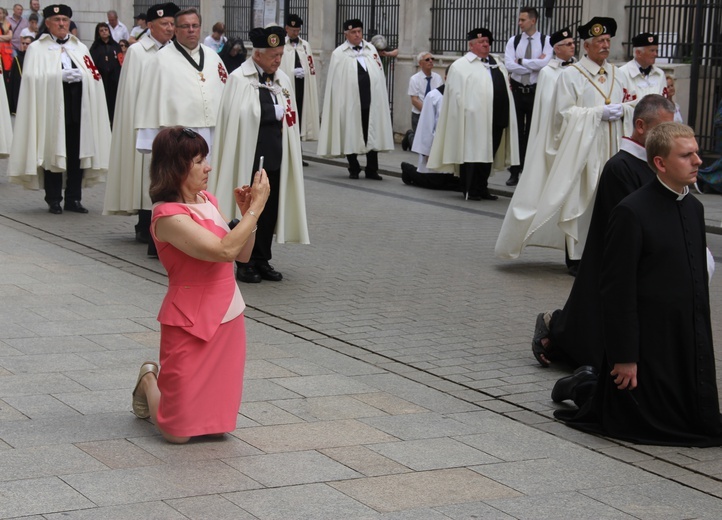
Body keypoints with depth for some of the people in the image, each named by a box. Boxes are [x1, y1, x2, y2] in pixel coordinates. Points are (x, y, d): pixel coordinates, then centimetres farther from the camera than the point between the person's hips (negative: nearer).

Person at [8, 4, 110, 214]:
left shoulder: (80, 48, 16)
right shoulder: (37, 48, 4)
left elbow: (93, 77, 11)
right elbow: (33, 77, -8)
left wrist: (81, 76, -10)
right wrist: (60, 76, -16)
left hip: (77, 106, 4)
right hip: (51, 105, -3)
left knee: (77, 152, 2)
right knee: (54, 151, -2)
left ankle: (73, 198, 10)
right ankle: (53, 200, 5)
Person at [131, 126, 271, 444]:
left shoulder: (208, 201, 7)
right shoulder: (168, 215, -19)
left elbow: (242, 254, 11)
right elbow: (223, 251, -28)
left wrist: (246, 213, -4)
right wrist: (254, 209, -21)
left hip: (228, 319, 8)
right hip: (190, 325, -7)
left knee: (217, 424, 11)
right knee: (178, 432, -1)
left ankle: (164, 380, 37)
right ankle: (149, 382, 29)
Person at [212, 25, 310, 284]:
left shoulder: (283, 79, 10)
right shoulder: (238, 79, -9)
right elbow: (236, 117, -16)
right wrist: (277, 111, -11)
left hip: (274, 155, 6)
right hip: (249, 156, -6)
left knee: (271, 209, 8)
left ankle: (262, 260, 18)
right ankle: (245, 263, 11)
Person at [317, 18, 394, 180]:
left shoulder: (371, 49, 10)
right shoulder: (339, 54, -1)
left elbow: (379, 75, 10)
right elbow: (335, 82, -3)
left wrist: (381, 98, 5)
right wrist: (338, 103, -7)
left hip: (371, 100, 3)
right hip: (350, 101, -3)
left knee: (372, 135, 4)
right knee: (351, 136, 5)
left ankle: (371, 170, 13)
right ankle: (354, 169, 18)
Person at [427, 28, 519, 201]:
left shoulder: (498, 65, 19)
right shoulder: (460, 66, -1)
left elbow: (506, 89, 19)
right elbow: (456, 93, -6)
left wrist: (506, 115, 12)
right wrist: (465, 113, -14)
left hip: (496, 117, 6)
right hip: (473, 119, -6)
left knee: (489, 153, 9)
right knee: (471, 153, -3)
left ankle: (482, 188, 17)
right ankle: (470, 190, 4)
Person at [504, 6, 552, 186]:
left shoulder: (546, 41, -2)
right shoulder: (513, 41, 4)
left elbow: (545, 63, -19)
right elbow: (509, 65, -9)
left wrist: (521, 61, -12)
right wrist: (534, 65, -11)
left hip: (536, 92, -2)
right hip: (517, 90, 2)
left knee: (533, 132, 5)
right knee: (516, 132, 4)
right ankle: (515, 172, 9)